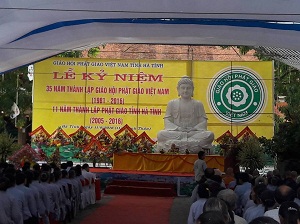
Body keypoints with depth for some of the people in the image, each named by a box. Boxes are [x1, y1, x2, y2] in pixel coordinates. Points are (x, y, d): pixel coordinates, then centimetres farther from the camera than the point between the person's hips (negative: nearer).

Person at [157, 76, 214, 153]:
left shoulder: (198, 104, 15)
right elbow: (167, 121, 7)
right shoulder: (172, 103, 14)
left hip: (194, 133, 1)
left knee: (210, 135, -30)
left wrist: (194, 129, -11)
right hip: (176, 133, 0)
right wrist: (177, 128, -11)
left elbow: (203, 121, 8)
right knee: (161, 134, -31)